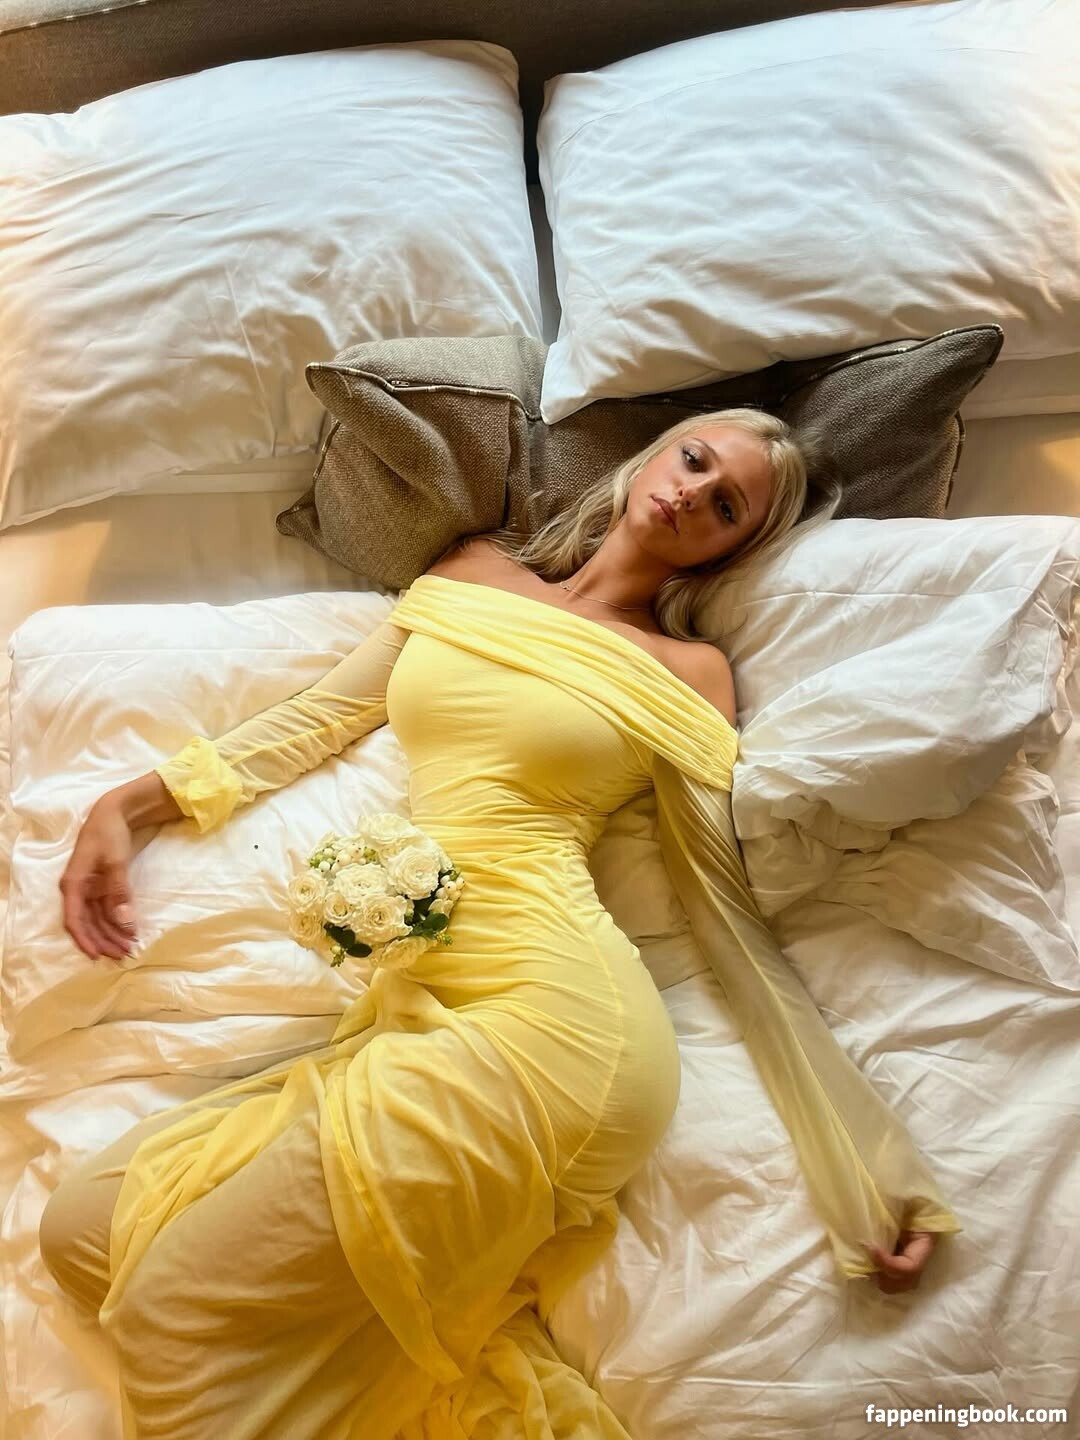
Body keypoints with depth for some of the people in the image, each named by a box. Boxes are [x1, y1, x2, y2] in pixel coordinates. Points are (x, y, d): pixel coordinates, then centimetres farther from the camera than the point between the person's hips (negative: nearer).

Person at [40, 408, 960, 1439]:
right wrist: (134, 800, 14)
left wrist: (864, 1162, -2)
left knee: (171, 1309, -9)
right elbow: (323, 715, 20)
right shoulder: (472, 571, 17)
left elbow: (730, 917, 1)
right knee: (83, 1227, 2)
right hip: (414, 1013, 7)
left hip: (546, 1021, -6)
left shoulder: (686, 673, 3)